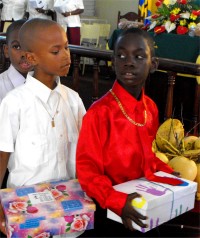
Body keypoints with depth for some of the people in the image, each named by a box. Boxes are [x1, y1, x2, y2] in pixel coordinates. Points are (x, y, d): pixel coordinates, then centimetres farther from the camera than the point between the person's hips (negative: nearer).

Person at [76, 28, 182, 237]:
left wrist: (173, 178, 1)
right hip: (108, 211, -6)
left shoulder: (151, 108, -2)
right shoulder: (100, 112, -20)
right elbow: (87, 170, -18)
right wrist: (118, 202, -29)